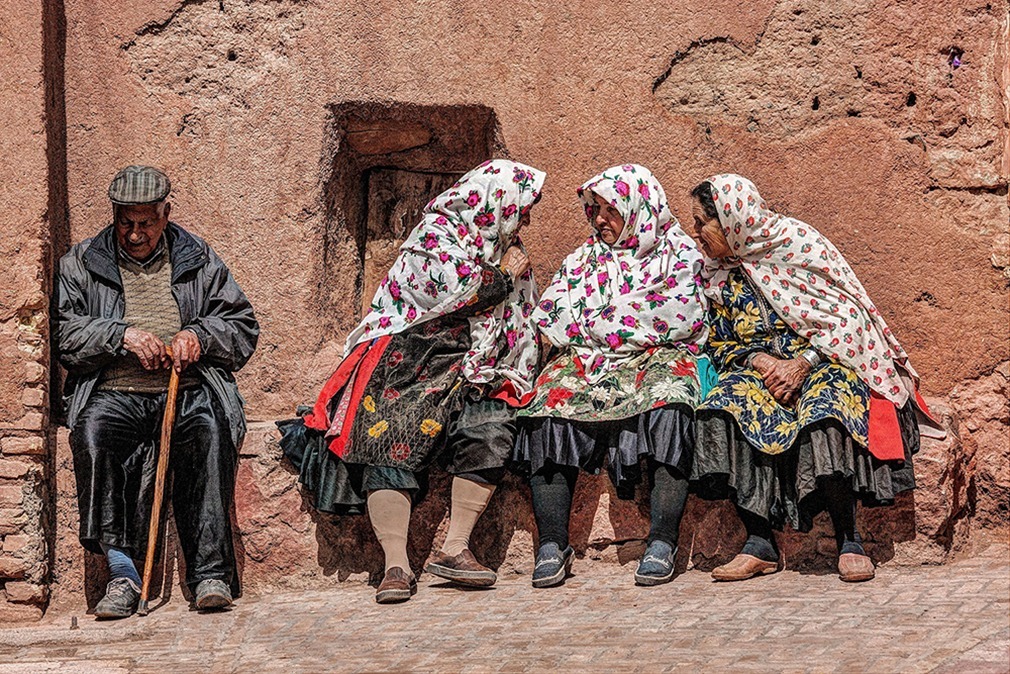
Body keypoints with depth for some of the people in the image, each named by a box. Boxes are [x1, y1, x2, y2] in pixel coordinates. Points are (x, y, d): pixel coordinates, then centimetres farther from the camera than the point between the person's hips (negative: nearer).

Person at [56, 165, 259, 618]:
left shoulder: (197, 259, 16)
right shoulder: (82, 263, 14)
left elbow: (243, 325, 15)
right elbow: (64, 333, 3)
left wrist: (200, 335, -5)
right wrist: (121, 335, -12)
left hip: (189, 392, 0)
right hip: (114, 393, 0)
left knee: (209, 432, -33)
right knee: (93, 435, -34)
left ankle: (210, 573, -34)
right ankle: (121, 571, -34)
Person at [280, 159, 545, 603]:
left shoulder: (504, 250, 21)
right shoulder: (435, 235, -1)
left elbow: (523, 322, 30)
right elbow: (453, 293, -15)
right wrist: (504, 276, 0)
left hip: (470, 371, 6)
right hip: (407, 360, -6)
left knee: (491, 430, -23)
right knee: (392, 440, -26)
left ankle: (454, 549, -21)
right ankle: (396, 566, -30)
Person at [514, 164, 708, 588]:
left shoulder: (678, 251, 12)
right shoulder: (585, 256, 25)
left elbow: (684, 316, -4)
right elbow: (549, 314, 12)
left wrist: (597, 322, 0)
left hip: (658, 356, -3)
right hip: (588, 361, 3)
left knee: (667, 401, -36)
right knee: (549, 408, -27)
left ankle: (662, 544, -37)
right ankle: (553, 545, -29)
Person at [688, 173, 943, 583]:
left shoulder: (799, 243, -5)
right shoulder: (719, 277, 12)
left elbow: (846, 315, -9)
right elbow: (721, 346, 15)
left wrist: (802, 363, -18)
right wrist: (760, 360, -7)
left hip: (824, 360, -4)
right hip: (760, 368, 5)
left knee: (823, 414, -37)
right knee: (725, 410, -28)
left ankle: (849, 541, -24)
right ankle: (759, 545, -29)